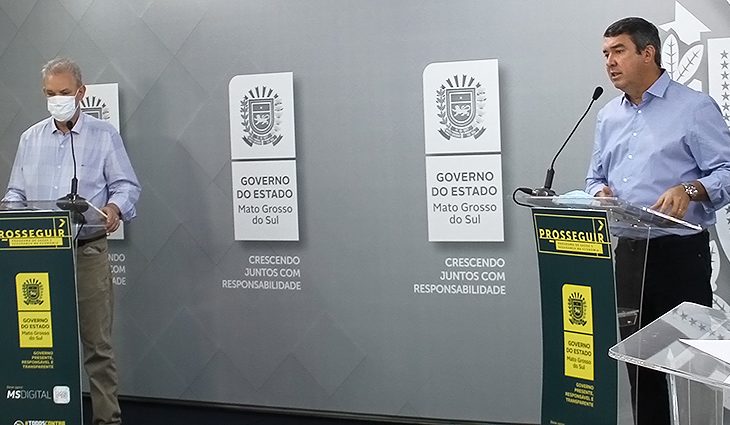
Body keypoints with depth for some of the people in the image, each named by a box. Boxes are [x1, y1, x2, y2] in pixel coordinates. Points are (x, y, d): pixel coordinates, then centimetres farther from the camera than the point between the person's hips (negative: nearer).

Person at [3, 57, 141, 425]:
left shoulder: (104, 135, 5)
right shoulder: (30, 139, 14)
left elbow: (126, 185, 0)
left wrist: (114, 208, -21)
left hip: (88, 251, -3)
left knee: (97, 343, -3)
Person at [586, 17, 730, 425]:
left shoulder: (694, 107, -5)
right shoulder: (608, 117, 16)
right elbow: (596, 178, 21)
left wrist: (689, 190, -27)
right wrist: (600, 193, -1)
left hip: (679, 252, -6)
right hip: (627, 252, 6)